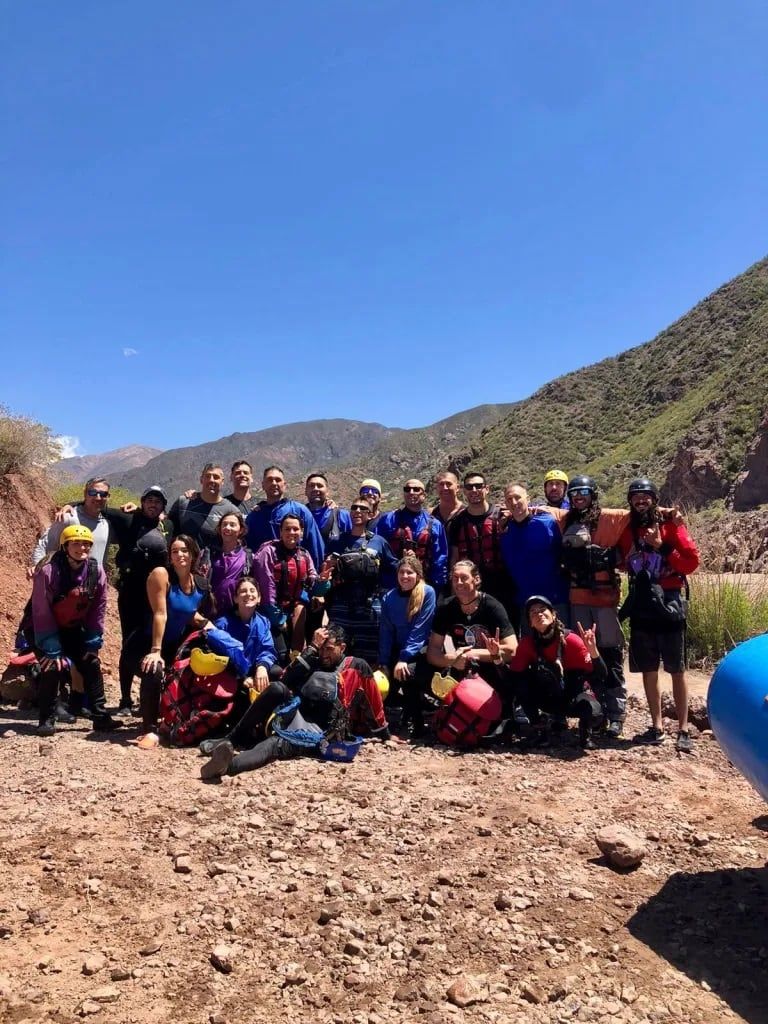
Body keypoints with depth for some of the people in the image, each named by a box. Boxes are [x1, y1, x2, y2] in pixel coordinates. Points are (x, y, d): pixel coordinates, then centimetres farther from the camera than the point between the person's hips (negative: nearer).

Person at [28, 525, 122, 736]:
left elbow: (98, 609, -4)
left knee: (92, 665, -1)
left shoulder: (97, 572, -13)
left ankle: (100, 717, 9)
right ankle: (46, 720, -1)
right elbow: (41, 611, -22)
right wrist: (51, 649, -22)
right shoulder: (48, 572, -26)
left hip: (74, 630, 5)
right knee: (53, 667, -19)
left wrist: (93, 642, -5)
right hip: (44, 630, -4)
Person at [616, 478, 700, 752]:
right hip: (641, 606, 4)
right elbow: (622, 563, 17)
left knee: (677, 670, 2)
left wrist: (662, 548, -15)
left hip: (669, 603, -4)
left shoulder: (670, 525, -3)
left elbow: (692, 560, -8)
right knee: (648, 670, 9)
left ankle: (683, 729, 9)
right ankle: (657, 726, 19)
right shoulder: (626, 530, 8)